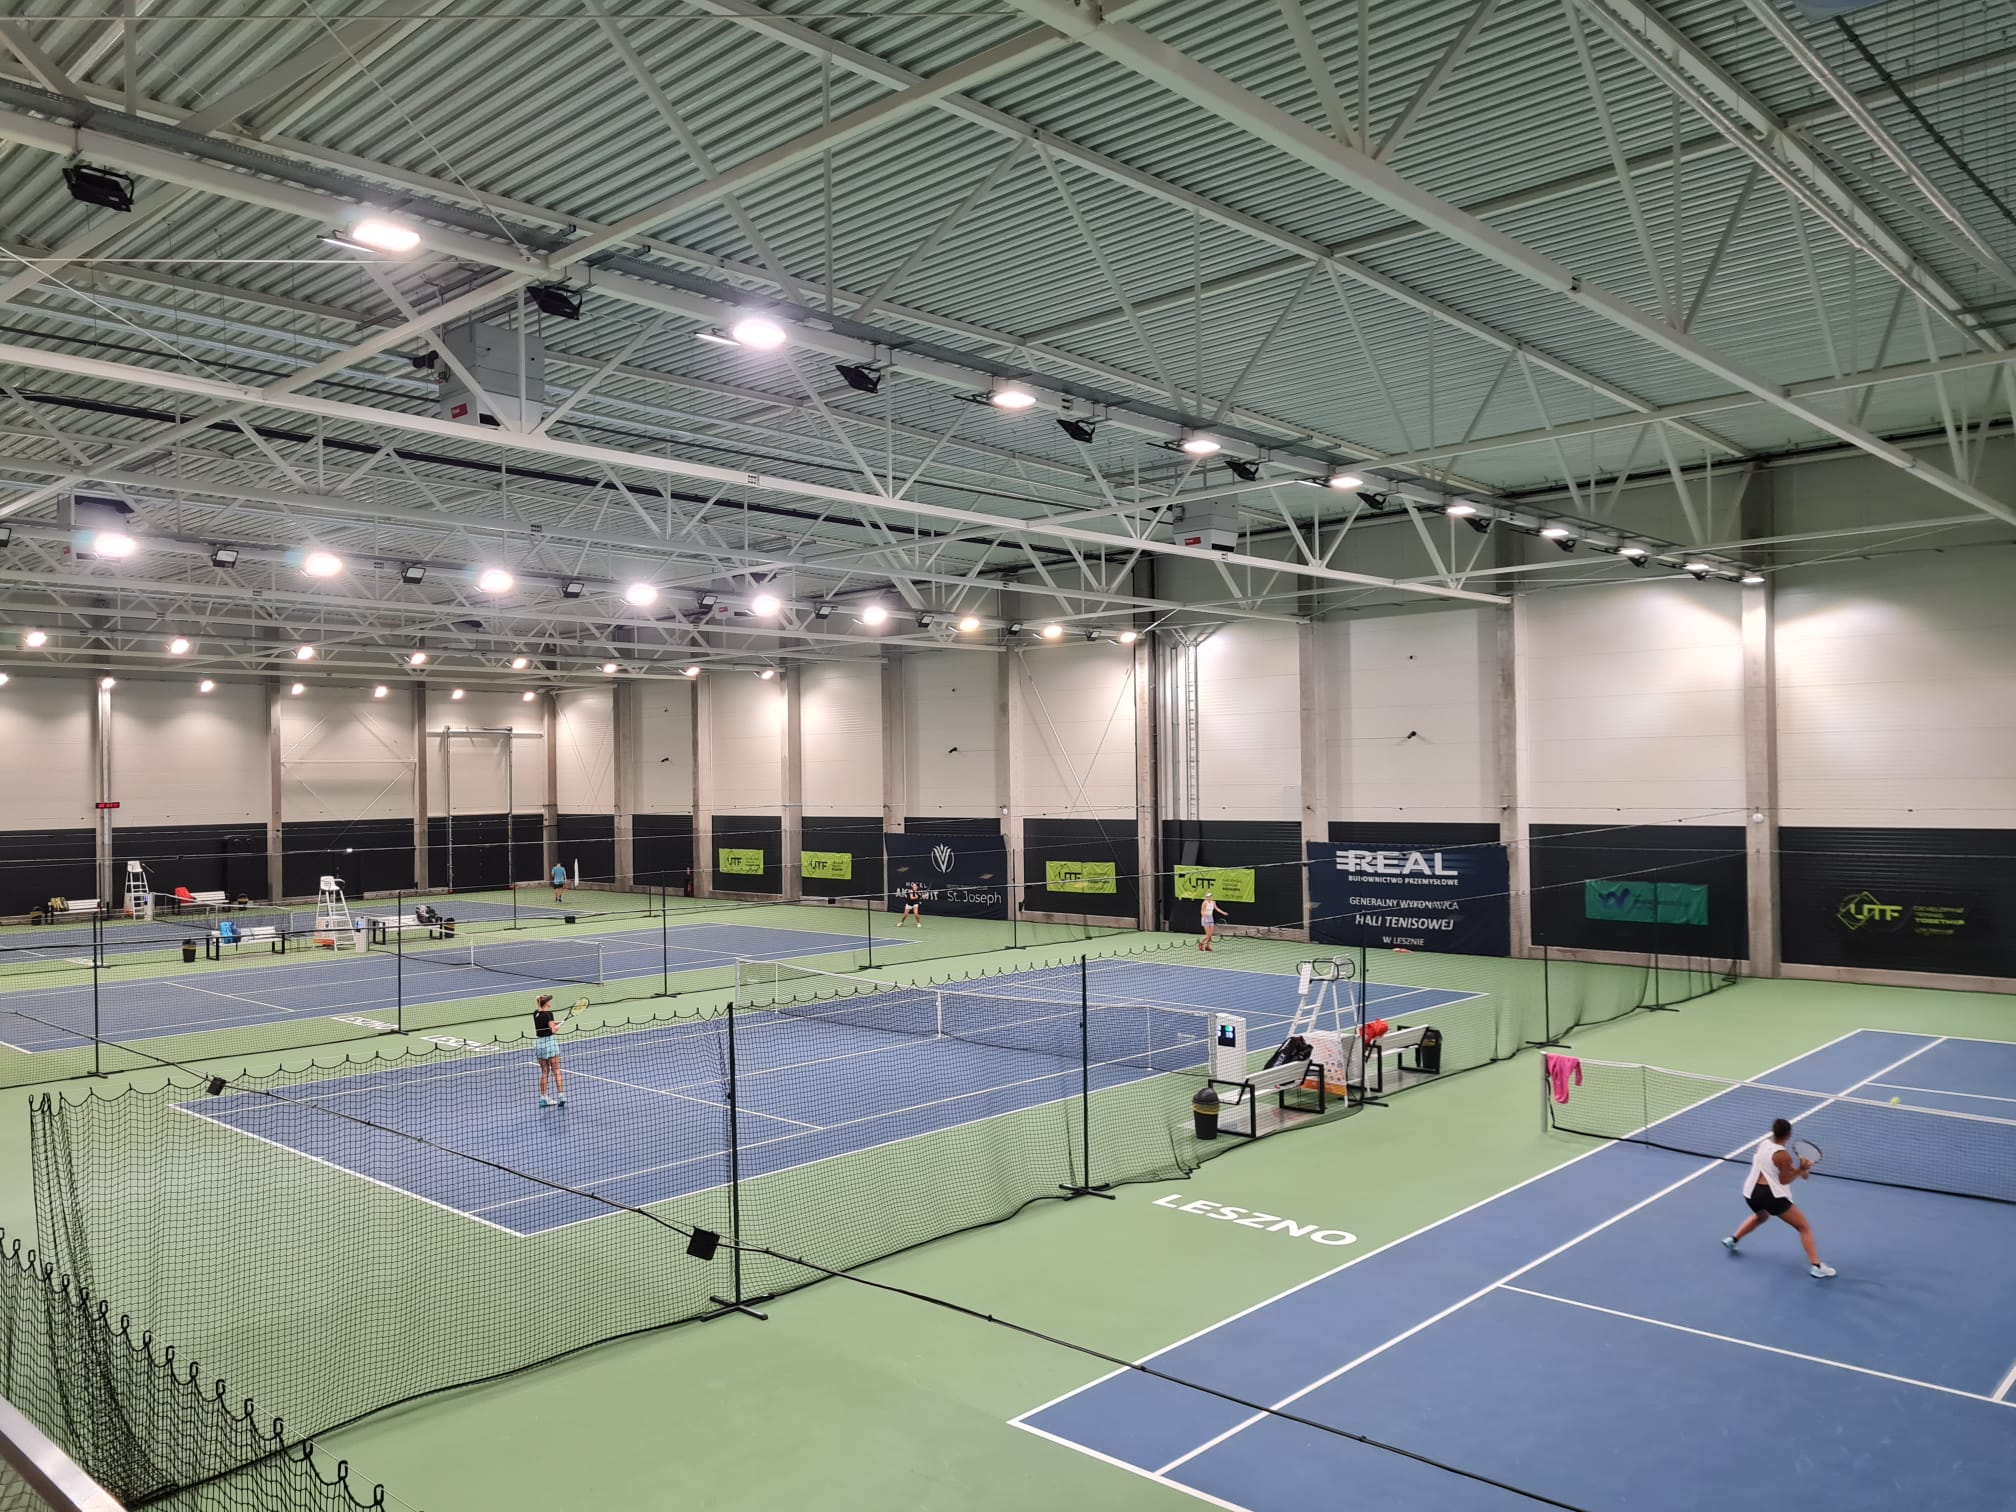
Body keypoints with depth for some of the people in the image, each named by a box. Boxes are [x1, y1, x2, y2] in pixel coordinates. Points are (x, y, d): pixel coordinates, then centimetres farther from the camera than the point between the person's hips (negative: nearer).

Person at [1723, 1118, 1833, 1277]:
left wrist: (1798, 1170, 13)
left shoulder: (1762, 1144, 6)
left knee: (1761, 1216, 39)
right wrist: (1801, 1169, -6)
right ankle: (1816, 1265, -3)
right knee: (1804, 1227, 5)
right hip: (1773, 1196, -7)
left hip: (1751, 1192, 7)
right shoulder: (1783, 1155, -15)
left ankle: (1733, 1239, 35)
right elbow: (1784, 1180, -7)